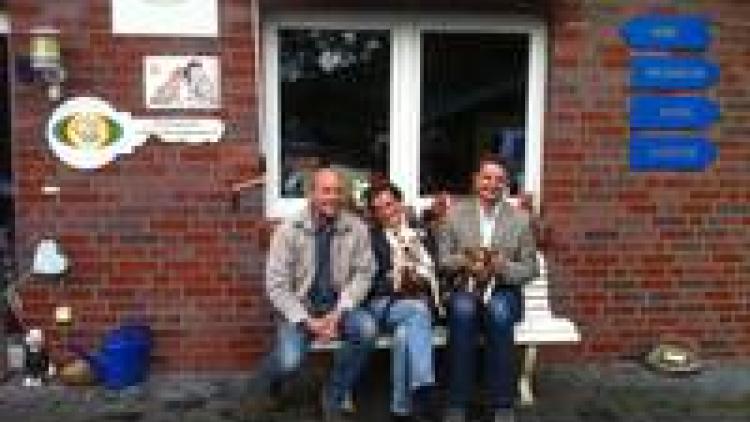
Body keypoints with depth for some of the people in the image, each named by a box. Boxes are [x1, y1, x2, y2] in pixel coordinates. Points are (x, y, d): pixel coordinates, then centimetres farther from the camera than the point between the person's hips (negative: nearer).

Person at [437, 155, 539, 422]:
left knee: (498, 310, -35)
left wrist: (504, 267, -14)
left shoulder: (520, 219, 7)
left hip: (504, 292, 0)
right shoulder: (455, 213, 7)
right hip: (464, 288, 0)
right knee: (463, 309, -35)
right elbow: (441, 258, 6)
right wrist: (463, 261, -16)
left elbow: (531, 268, 6)